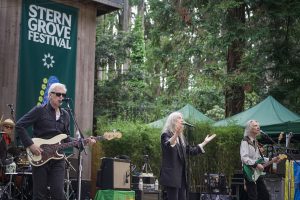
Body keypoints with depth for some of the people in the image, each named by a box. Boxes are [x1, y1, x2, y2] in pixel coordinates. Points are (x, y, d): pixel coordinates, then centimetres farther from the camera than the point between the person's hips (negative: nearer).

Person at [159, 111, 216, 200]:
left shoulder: (181, 137, 17)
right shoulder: (166, 135, -7)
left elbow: (191, 151, 22)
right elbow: (168, 146, -29)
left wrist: (205, 142, 22)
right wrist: (176, 134, -47)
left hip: (181, 175, 8)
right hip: (171, 176, -8)